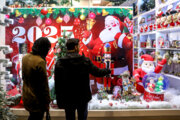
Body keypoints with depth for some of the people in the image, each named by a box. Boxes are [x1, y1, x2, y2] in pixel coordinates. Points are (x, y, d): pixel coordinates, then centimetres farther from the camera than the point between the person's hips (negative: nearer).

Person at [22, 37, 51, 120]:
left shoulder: (25, 58, -1)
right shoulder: (40, 62, -25)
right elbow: (44, 84, -21)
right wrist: (47, 102, -12)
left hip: (26, 97, 8)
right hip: (37, 100, -7)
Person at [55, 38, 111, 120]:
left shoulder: (59, 63, -8)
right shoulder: (85, 61, -9)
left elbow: (58, 85, -6)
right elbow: (98, 72, 0)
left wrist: (59, 101, 3)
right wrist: (108, 71, 21)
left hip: (68, 99, 0)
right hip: (83, 98, 0)